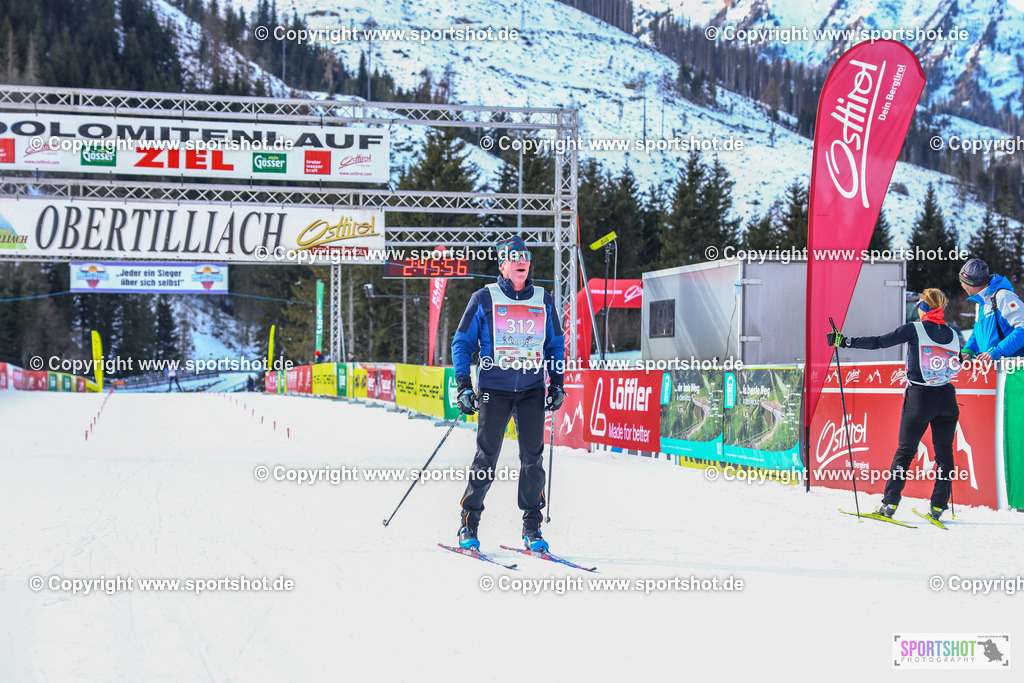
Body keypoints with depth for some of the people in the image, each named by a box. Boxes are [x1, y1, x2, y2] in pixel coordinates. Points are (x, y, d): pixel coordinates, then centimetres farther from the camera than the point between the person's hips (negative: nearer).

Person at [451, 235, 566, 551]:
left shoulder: (543, 301, 10)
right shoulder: (484, 299, 2)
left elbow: (556, 345, 19)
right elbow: (462, 343, 4)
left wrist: (557, 383, 10)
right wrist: (464, 386, -5)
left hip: (533, 391, 3)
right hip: (494, 388, -2)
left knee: (533, 457, -1)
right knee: (487, 457, -4)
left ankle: (532, 528, 7)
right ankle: (468, 526, 7)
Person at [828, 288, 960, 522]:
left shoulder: (914, 329, -7)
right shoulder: (952, 335, 5)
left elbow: (879, 342, -10)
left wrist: (845, 342, -6)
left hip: (919, 398, -3)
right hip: (946, 399, 3)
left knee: (905, 451, 6)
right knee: (944, 452, 9)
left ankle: (889, 504, 5)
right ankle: (938, 506, 6)